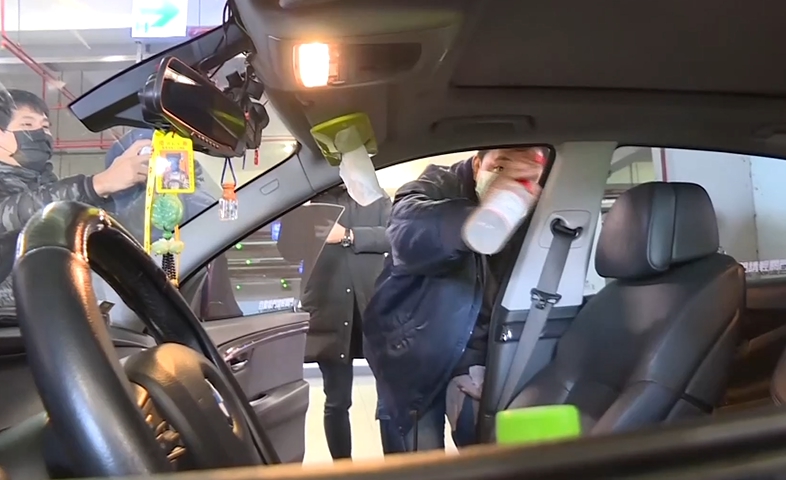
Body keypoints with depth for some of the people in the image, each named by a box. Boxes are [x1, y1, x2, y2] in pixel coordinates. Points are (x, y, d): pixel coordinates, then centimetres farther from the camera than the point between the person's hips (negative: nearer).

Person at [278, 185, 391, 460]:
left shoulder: (377, 199, 13)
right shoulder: (309, 200, 11)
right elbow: (289, 250, 7)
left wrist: (348, 236, -13)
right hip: (329, 311, 0)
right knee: (337, 401, 8)